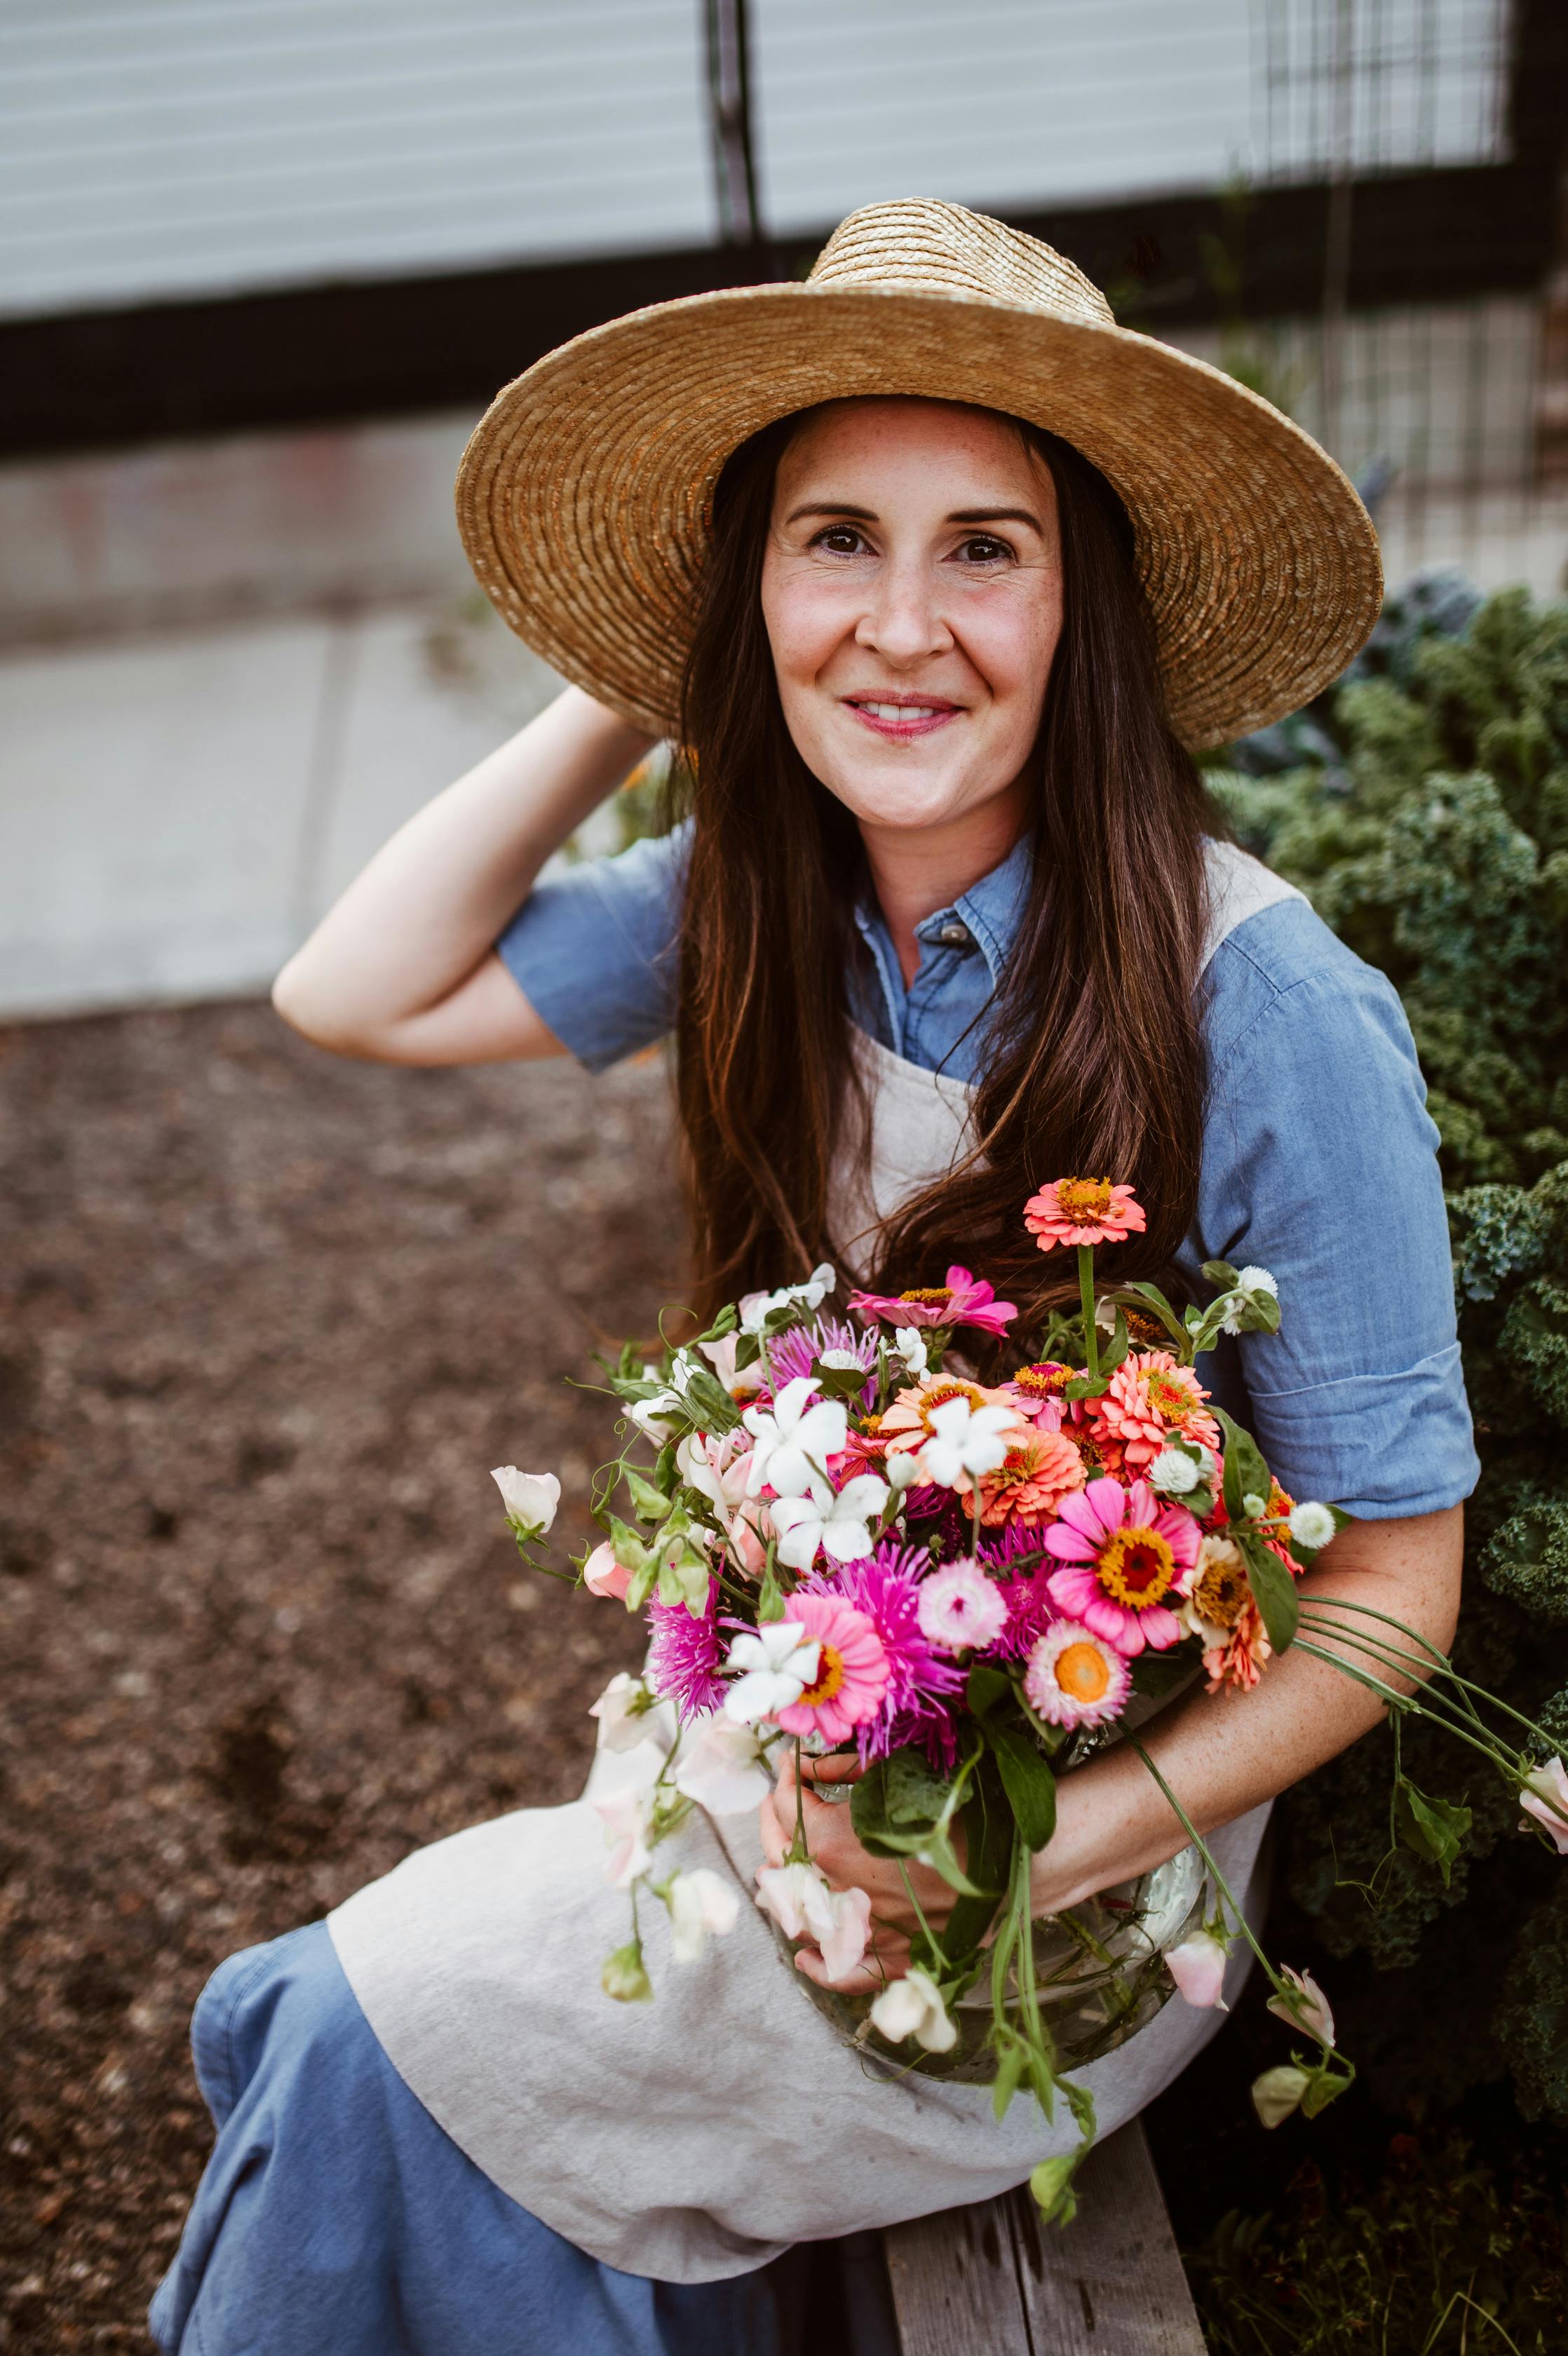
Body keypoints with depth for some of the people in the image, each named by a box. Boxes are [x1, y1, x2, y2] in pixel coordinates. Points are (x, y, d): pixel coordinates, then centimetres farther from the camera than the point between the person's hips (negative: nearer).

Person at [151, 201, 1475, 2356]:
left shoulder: (1266, 1013, -24)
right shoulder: (770, 907, -6)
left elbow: (1391, 1577, -17)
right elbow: (359, 992, -1)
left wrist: (1041, 1851, -25)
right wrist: (629, 702, -7)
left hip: (1090, 1867, -5)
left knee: (368, 2035, -9)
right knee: (318, 2026, -8)